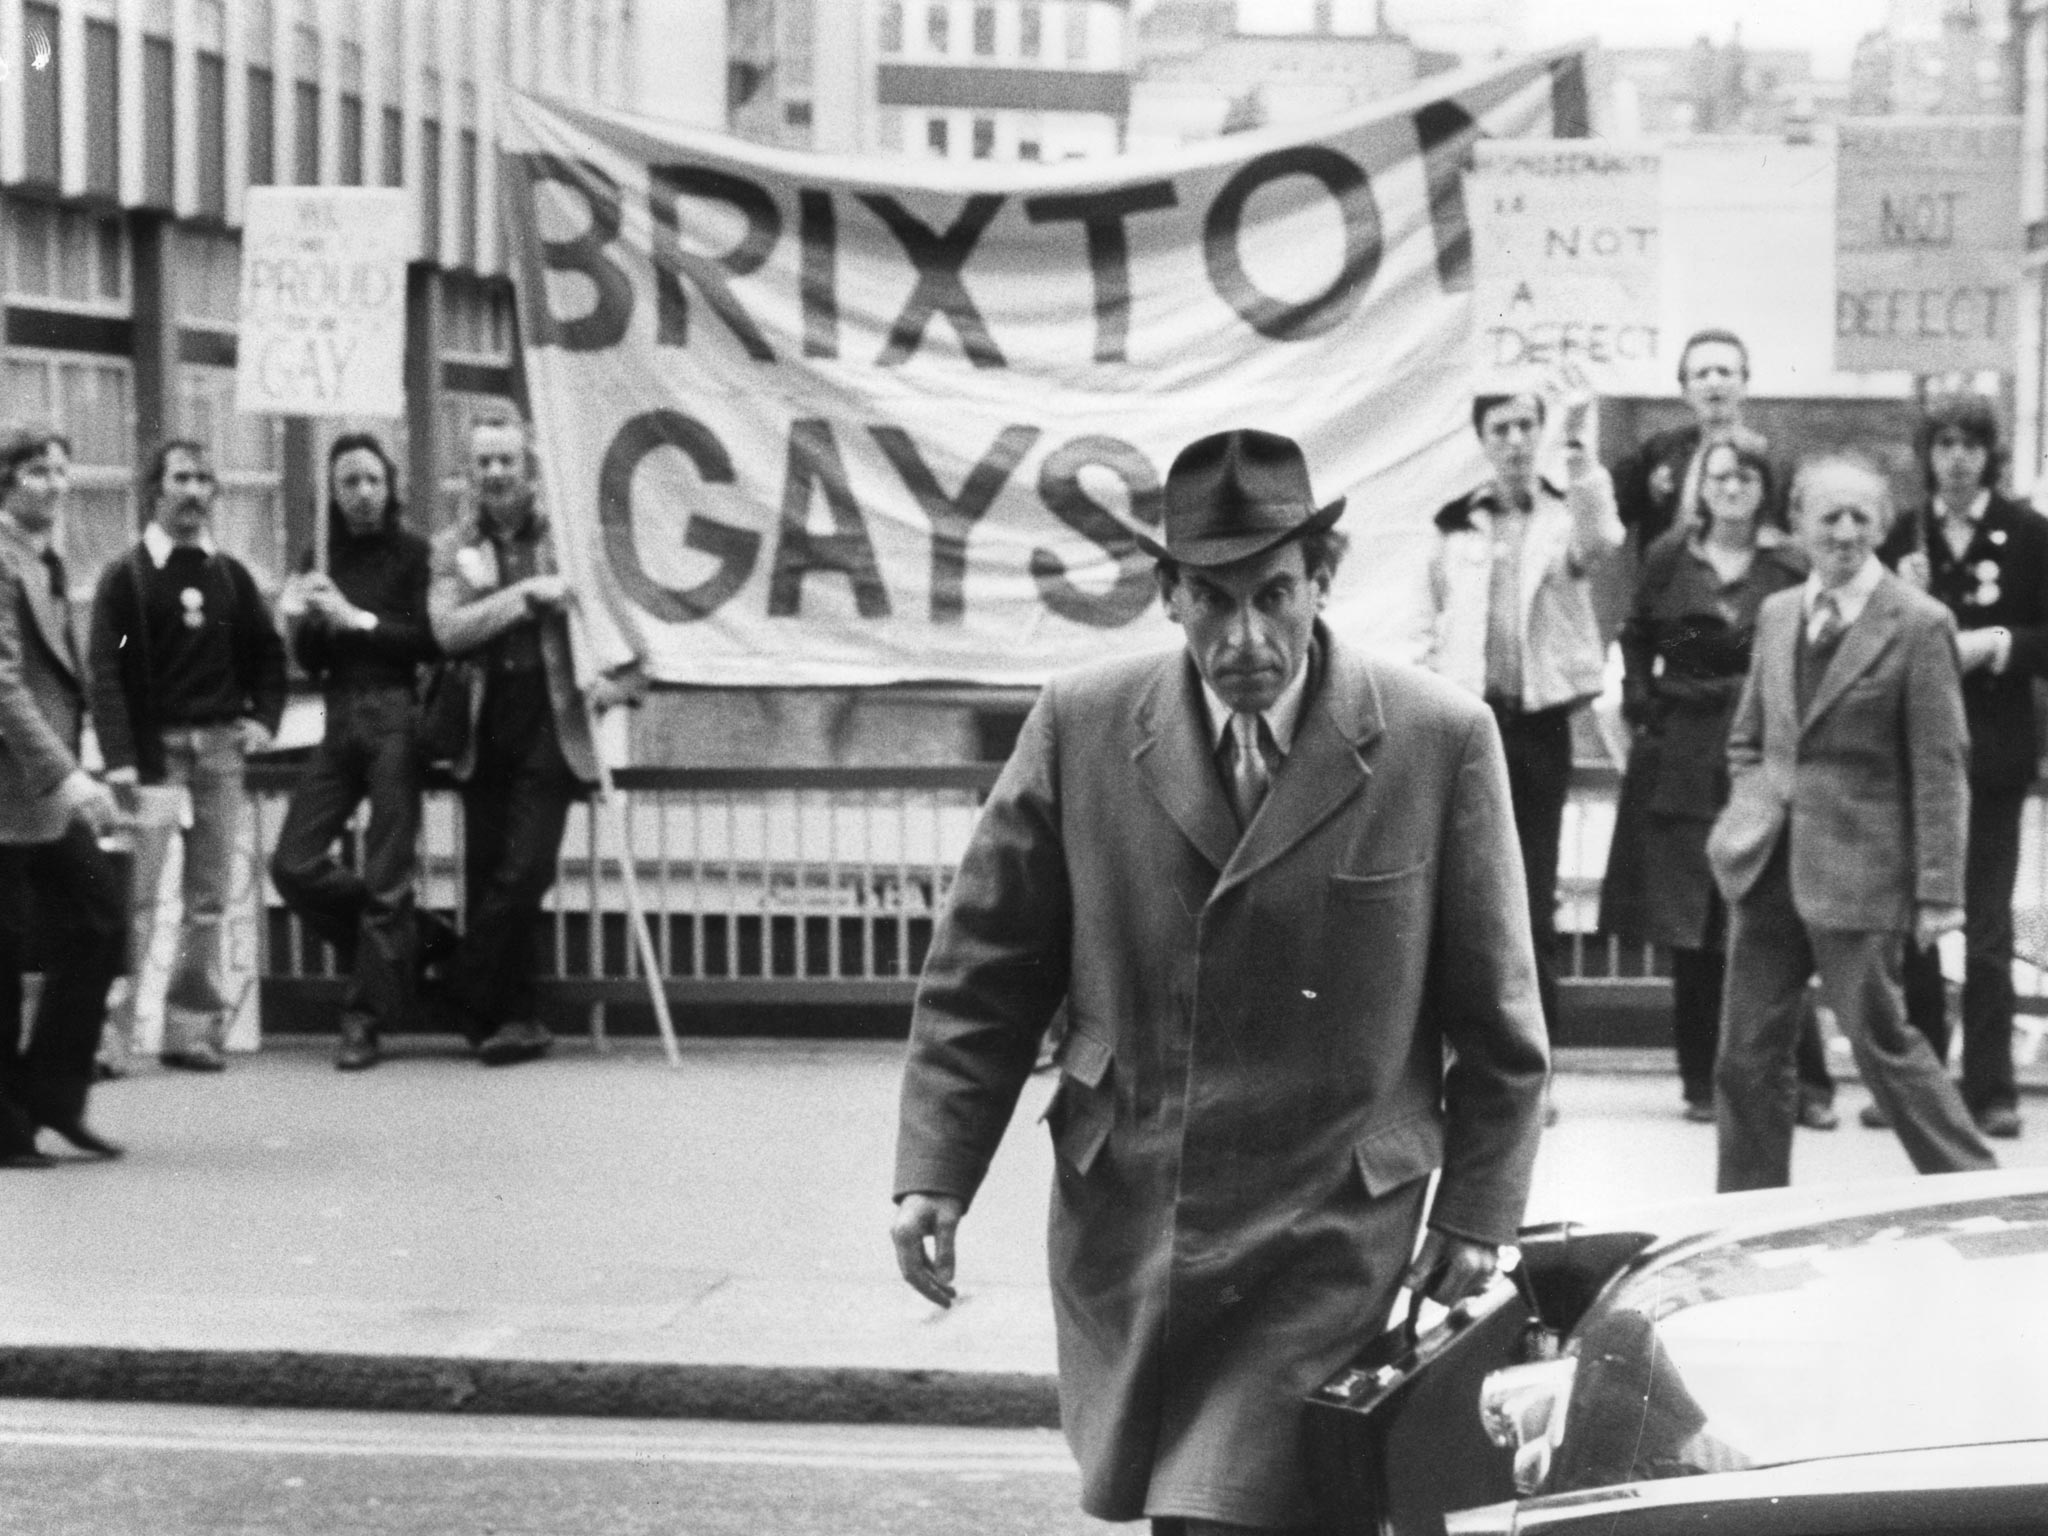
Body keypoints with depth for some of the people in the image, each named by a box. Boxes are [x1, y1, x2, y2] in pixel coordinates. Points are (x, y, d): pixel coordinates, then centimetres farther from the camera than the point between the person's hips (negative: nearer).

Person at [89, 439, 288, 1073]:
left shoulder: (230, 575, 13)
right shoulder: (126, 575, 1)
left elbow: (268, 654, 21)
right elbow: (105, 671, -5)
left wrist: (264, 717, 4)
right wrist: (119, 759, -14)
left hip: (220, 750, 4)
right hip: (152, 752, -4)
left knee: (209, 899, 3)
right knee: (136, 896, -9)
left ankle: (194, 1027, 8)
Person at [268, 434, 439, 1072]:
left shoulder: (412, 553, -1)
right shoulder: (327, 559, 14)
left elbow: (430, 639, -11)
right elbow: (313, 662, 15)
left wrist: (356, 618, -13)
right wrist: (300, 622, -4)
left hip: (394, 715, -6)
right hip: (339, 723, 6)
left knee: (385, 875, -4)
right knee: (293, 864, 0)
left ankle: (365, 1019, 3)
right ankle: (400, 947, 19)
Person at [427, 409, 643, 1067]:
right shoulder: (452, 548, 10)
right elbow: (447, 629, -6)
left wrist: (618, 681, -7)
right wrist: (527, 593, -14)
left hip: (550, 727, -2)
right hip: (484, 733, 2)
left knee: (521, 876, -11)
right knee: (487, 883, 2)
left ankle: (468, 1004, 2)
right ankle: (517, 1017, 13)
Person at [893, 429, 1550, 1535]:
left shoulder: (1441, 741, -8)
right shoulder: (1081, 726, -3)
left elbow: (1494, 1012, 0)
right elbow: (984, 970, 2)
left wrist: (1477, 1204, 1)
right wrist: (936, 1170, -5)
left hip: (1321, 1241, -3)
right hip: (1121, 1225, 3)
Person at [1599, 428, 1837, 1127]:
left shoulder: (1790, 567, 1)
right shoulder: (1669, 558, 6)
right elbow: (1635, 641, 15)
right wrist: (1644, 706, 4)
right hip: (1680, 756, 2)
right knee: (1688, 927, 4)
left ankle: (1806, 1082, -3)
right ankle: (1703, 1081, 12)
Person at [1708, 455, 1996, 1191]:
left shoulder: (1918, 625, -8)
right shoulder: (1776, 614, 11)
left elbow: (1940, 769, -9)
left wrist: (1938, 891, -12)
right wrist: (1752, 810, 6)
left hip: (1856, 869, -6)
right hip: (1770, 867, 6)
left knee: (1882, 1043, 1)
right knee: (1747, 1052, 7)